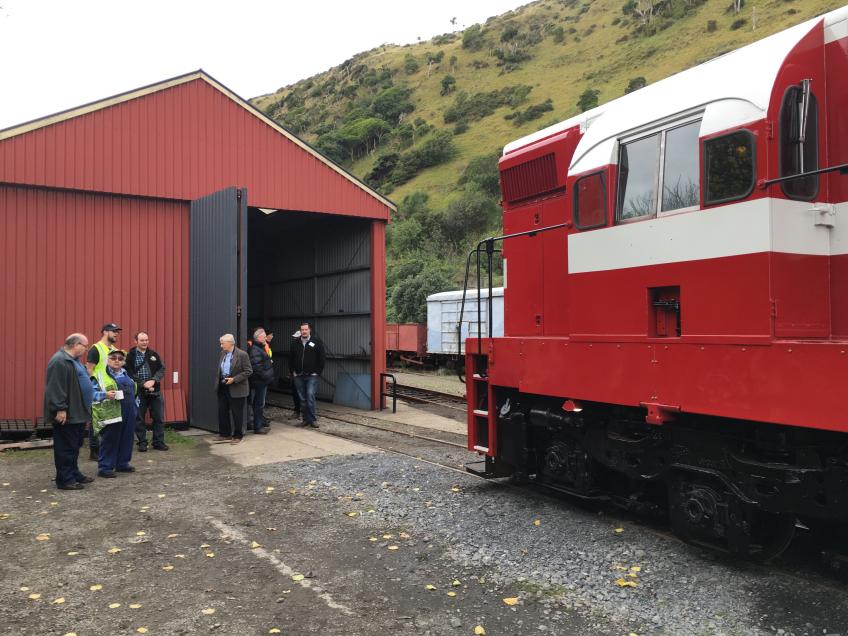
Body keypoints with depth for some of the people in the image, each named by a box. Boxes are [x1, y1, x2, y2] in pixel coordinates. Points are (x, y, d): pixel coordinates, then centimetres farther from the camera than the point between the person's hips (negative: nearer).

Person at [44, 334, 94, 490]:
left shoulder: (73, 360, 17)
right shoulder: (59, 361, -17)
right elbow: (55, 388, -23)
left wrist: (85, 408, 23)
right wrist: (60, 409, -25)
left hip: (77, 413, 11)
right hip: (66, 415, -11)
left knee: (75, 446, 17)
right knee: (66, 447, -4)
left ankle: (74, 474, 26)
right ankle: (65, 480, 2)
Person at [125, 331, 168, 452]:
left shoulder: (154, 355, 9)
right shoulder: (130, 356, -2)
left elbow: (162, 369, 4)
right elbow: (129, 374, -9)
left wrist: (153, 381, -13)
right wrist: (143, 384, -16)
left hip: (155, 391, 3)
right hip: (138, 392, -3)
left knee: (159, 418, 4)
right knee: (139, 419, 5)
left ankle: (158, 442, 14)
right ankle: (142, 443, 15)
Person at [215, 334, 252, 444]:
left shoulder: (242, 354, -14)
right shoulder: (223, 353, 8)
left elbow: (248, 371, -14)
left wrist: (234, 379, -20)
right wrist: (218, 381, 7)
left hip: (236, 389, -7)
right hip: (223, 388, 7)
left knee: (237, 413, 3)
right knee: (222, 411, 11)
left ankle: (237, 436, 17)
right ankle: (225, 434, 25)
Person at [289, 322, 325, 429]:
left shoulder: (317, 342, -2)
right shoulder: (295, 343, 7)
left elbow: (321, 359, -1)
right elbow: (290, 359, 15)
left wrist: (317, 372, -6)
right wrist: (293, 371, 7)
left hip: (311, 376, -4)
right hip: (298, 376, 4)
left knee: (310, 396, -13)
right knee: (302, 399, 7)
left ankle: (312, 419, -5)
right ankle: (306, 419, 14)